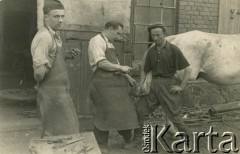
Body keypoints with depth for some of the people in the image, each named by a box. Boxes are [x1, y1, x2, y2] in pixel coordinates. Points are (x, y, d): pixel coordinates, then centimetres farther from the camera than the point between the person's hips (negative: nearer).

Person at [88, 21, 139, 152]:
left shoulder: (109, 43, 20)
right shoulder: (97, 41, -9)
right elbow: (101, 63, -20)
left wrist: (127, 77, 18)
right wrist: (121, 67, -13)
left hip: (116, 82, 9)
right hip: (104, 83, -9)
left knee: (124, 112, 11)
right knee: (104, 114, -3)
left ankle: (129, 140, 27)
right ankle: (102, 146, 10)